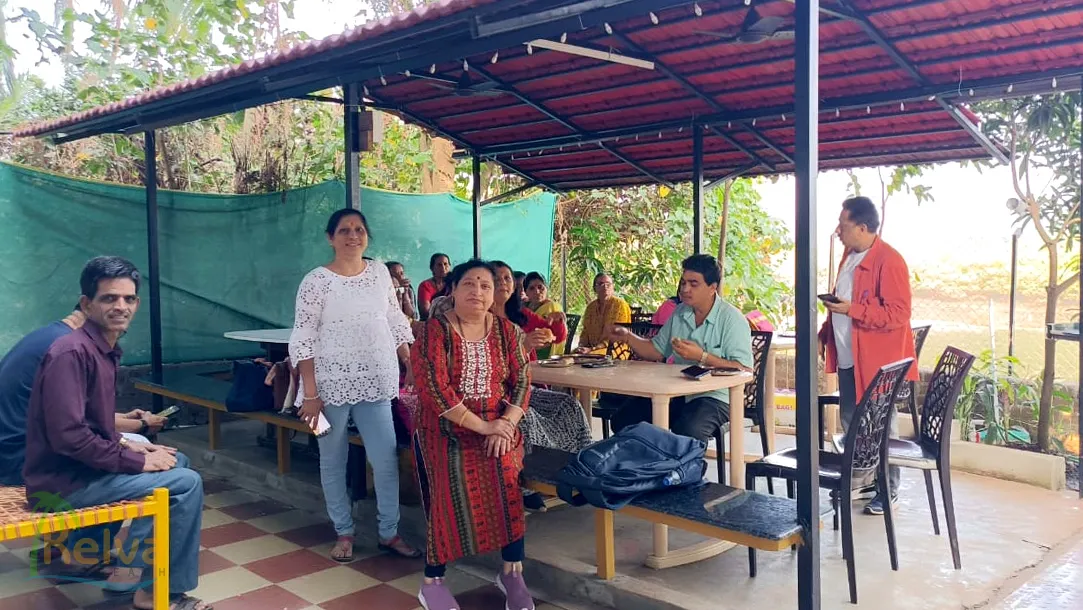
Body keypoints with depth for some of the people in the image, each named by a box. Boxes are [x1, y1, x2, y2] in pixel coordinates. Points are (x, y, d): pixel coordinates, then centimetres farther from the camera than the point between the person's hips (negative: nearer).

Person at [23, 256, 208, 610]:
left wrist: (128, 446, 2)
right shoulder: (72, 353, -21)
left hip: (81, 469, 10)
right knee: (187, 483, -14)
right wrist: (138, 460, -20)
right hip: (63, 481, -10)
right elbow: (67, 435, -27)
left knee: (177, 461, 19)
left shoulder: (104, 350, 9)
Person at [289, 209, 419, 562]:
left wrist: (413, 367, 8)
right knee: (333, 462, 9)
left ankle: (389, 533, 18)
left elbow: (396, 323, 13)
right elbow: (302, 339, -10)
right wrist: (309, 393, -14)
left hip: (375, 383, 3)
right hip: (331, 385, -3)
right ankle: (344, 533, 25)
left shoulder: (380, 273, 5)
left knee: (386, 459, 3)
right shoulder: (316, 281, -8)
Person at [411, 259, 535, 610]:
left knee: (506, 475, -24)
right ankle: (433, 580, -9)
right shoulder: (434, 331, -6)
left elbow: (521, 381, 2)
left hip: (498, 426, 2)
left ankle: (512, 571, -9)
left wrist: (506, 422, -16)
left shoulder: (507, 331, 6)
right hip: (445, 428, -2)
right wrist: (481, 425, -19)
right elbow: (433, 387, -16)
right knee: (453, 483, -25)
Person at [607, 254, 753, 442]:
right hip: (676, 392, 6)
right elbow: (657, 350, 20)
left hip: (715, 396, -6)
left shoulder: (732, 319, -9)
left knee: (687, 431, -36)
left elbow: (744, 370, -17)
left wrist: (702, 357, -23)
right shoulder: (680, 313, 12)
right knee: (623, 419, -12)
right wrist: (628, 337, 4)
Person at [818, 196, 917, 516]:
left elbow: (898, 314, -21)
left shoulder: (889, 261, -17)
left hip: (877, 360, -9)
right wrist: (824, 335, 14)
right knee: (851, 424, 15)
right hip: (848, 358, 9)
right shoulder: (849, 256, 12)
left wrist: (852, 310, -26)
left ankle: (887, 490, 16)